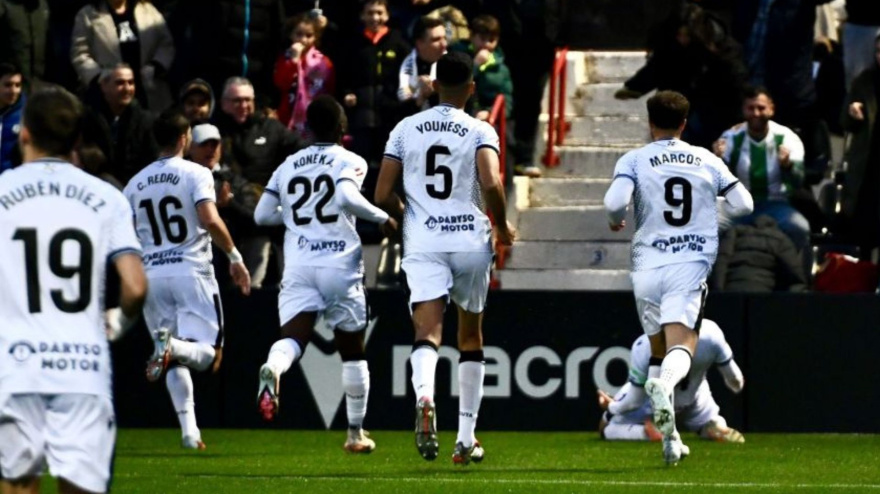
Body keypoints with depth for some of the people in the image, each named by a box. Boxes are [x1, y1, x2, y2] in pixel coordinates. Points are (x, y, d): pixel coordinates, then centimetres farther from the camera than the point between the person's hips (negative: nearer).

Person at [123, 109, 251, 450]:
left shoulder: (135, 185, 10)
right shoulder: (196, 174, -3)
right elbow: (210, 221, -17)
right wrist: (235, 258, -7)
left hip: (152, 275, 4)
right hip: (191, 272, -4)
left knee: (176, 363, 13)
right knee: (208, 354, -3)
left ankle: (189, 430, 1)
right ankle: (173, 345, -35)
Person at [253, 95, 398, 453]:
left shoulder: (288, 166, 13)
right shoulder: (350, 162, 1)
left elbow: (262, 215, 11)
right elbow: (347, 196, -19)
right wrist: (382, 218, -7)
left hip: (298, 266, 2)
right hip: (340, 265, -2)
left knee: (292, 337, -12)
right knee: (353, 351, 13)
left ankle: (272, 369, -48)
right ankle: (356, 433, 19)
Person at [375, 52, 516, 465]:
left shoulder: (406, 129, 7)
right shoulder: (480, 132, -1)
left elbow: (382, 196, 5)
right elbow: (491, 184, -16)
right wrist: (501, 226, 2)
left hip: (423, 245, 0)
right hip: (470, 241, 0)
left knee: (427, 332, -11)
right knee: (470, 337, 16)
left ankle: (424, 396, -45)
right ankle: (466, 438, 17)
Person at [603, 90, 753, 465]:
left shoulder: (634, 160, 3)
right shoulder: (707, 161, 9)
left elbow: (615, 201, -13)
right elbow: (742, 204, 9)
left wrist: (616, 220, 10)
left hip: (648, 267, 1)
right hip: (691, 265, -1)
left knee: (658, 349, 16)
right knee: (682, 346, -14)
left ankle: (670, 440, 13)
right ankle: (663, 384, -50)